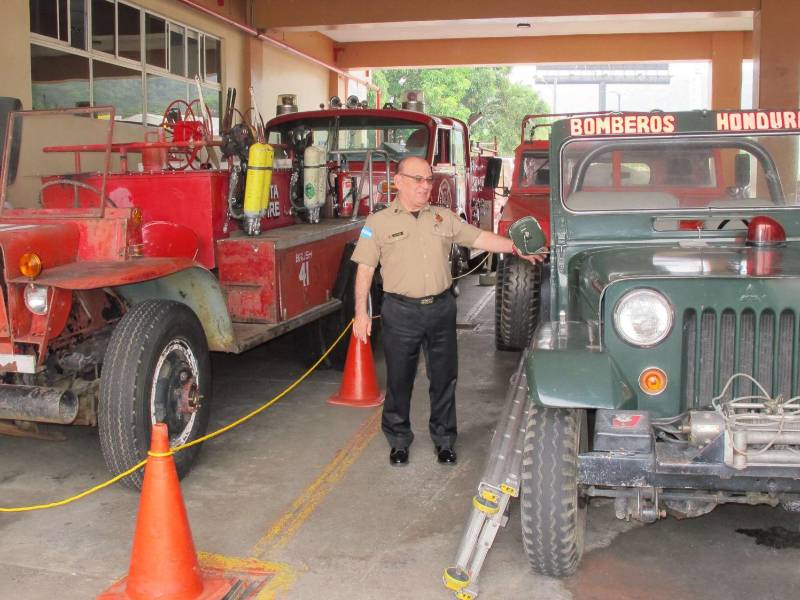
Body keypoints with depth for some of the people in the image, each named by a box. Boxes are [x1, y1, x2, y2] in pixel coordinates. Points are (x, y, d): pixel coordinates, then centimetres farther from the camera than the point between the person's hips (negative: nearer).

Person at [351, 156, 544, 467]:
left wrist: (514, 247, -6)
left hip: (441, 309, 3)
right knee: (399, 380, 7)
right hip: (401, 313, -3)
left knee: (444, 379, 10)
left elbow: (479, 238, 7)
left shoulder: (444, 218, 9)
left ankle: (444, 439, 26)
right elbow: (365, 270, -2)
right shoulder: (379, 223, -1)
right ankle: (398, 441, 25)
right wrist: (361, 313, -7)